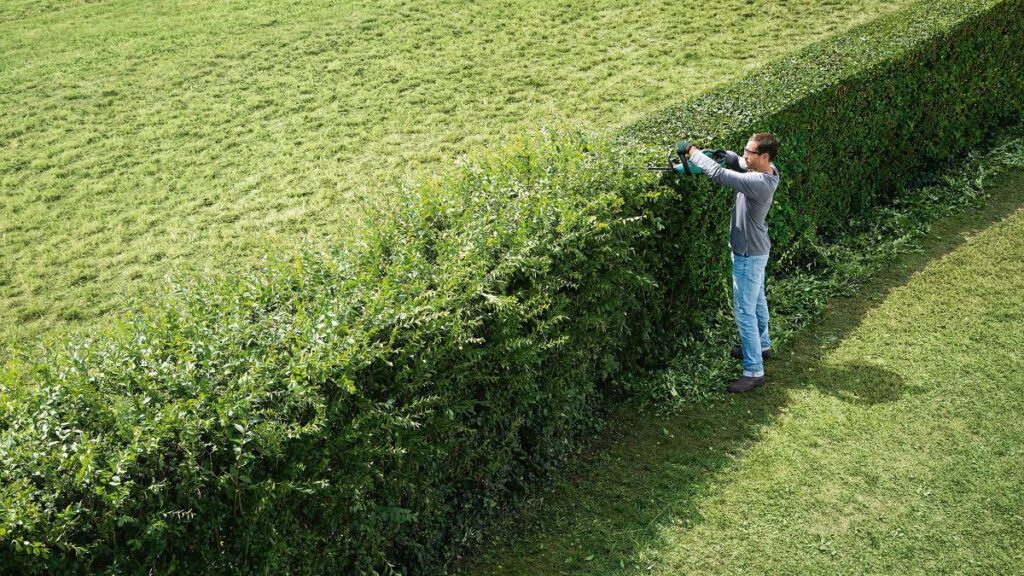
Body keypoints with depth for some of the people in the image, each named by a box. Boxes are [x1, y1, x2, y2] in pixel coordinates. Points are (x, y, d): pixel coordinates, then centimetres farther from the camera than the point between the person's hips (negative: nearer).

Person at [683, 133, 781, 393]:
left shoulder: (759, 183, -33)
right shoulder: (765, 169, -6)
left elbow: (718, 174, -37)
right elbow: (735, 160, 10)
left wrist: (693, 151, -24)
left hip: (749, 254, -10)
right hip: (755, 250, 10)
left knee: (744, 311, -4)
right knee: (757, 300, 27)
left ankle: (754, 371, 3)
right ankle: (762, 345, 47)